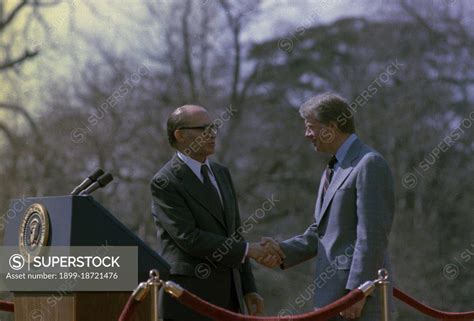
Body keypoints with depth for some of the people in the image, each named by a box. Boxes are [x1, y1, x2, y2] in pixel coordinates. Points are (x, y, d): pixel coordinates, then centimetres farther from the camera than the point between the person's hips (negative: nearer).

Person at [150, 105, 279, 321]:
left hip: (228, 296, 7)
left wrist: (249, 289, 12)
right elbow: (188, 238, -19)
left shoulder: (221, 173, 15)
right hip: (189, 298, -7)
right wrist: (247, 250, -18)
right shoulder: (165, 182, -10)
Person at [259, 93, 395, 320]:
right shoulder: (333, 169, 19)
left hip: (358, 290, -9)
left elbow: (372, 235, -18)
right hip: (332, 294, 9)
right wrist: (282, 250, 3)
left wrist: (357, 291, -21)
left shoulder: (369, 164, -11)